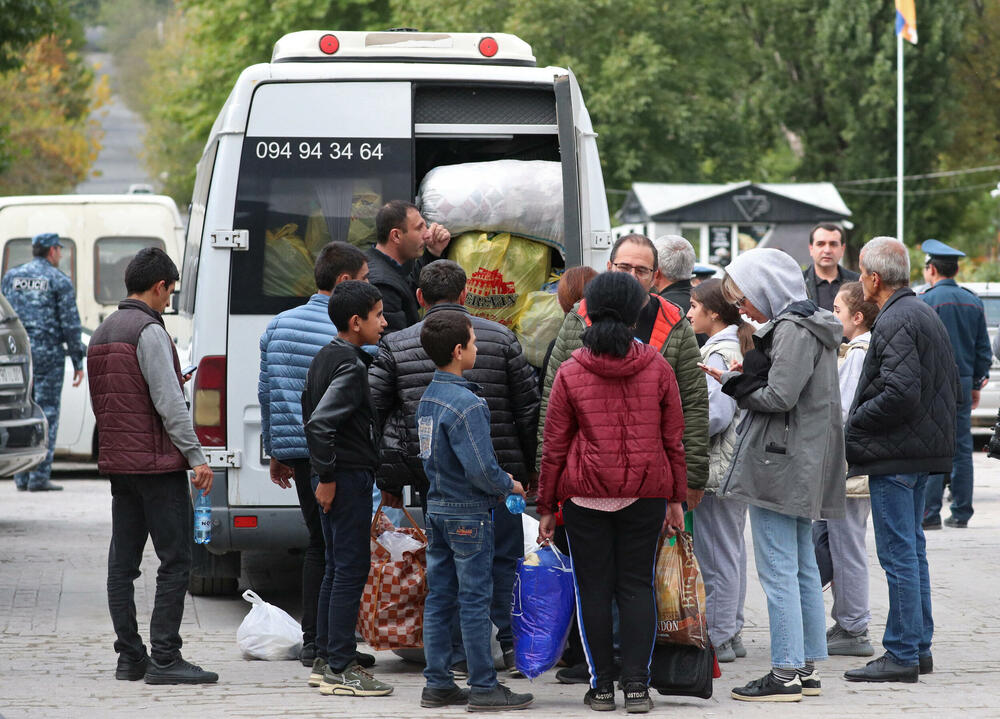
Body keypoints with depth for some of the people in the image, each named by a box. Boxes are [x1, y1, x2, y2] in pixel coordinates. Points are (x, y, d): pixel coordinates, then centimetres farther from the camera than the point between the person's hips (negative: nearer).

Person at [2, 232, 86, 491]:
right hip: (48, 353, -4)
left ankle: (22, 477, 9)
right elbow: (70, 324, -5)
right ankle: (40, 477, -6)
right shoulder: (59, 281, -3)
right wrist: (78, 362, 0)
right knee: (47, 413, -2)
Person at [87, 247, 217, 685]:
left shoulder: (103, 333, 15)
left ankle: (130, 657, 9)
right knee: (175, 560, -7)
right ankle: (164, 659, -11)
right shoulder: (149, 332, -13)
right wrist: (196, 456, -15)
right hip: (157, 463, -9)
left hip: (118, 462, 9)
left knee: (122, 564, 8)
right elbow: (168, 402, -18)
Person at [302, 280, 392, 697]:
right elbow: (320, 422, -26)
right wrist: (327, 475, -18)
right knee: (351, 569, -8)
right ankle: (340, 669, -8)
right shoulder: (350, 365, -17)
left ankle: (325, 660, 20)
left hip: (334, 477, 10)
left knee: (337, 568, 15)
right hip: (349, 476, -10)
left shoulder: (325, 357, 13)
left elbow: (310, 412, 22)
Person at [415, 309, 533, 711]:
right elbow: (480, 469, -24)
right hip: (468, 513, -9)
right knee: (475, 601, -3)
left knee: (440, 598, 11)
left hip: (437, 508, 9)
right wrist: (509, 486, -5)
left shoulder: (429, 397, 8)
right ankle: (484, 688, 1)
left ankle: (437, 685, 14)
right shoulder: (466, 404, -20)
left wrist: (497, 480, 14)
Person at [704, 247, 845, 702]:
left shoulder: (793, 331, -16)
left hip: (780, 461, -11)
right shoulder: (809, 325, 15)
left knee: (778, 569, -7)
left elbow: (779, 397, -20)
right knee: (802, 567, 14)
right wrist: (744, 378, 4)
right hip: (802, 467, 11)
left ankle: (786, 675, -7)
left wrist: (734, 383, -7)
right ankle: (808, 668, 19)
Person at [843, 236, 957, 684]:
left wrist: (853, 426, -14)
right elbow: (951, 382, 21)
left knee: (898, 553, -7)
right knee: (912, 549, 16)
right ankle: (919, 647, 21)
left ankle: (902, 655, -6)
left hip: (894, 454, -10)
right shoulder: (926, 314, 15)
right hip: (925, 447, 10)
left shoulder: (895, 322, -17)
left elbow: (900, 393, -25)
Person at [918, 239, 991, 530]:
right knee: (962, 449, 8)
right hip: (963, 383, 6)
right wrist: (976, 385, 21)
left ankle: (930, 513, -9)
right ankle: (961, 513, 10)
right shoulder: (973, 302, 10)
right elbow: (983, 349, 14)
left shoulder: (926, 301, -9)